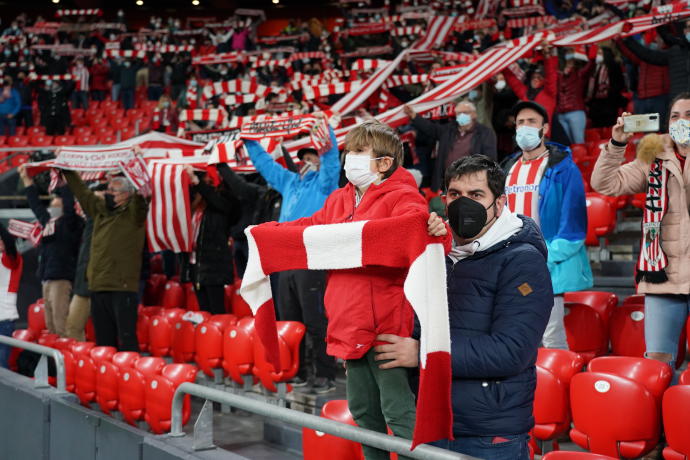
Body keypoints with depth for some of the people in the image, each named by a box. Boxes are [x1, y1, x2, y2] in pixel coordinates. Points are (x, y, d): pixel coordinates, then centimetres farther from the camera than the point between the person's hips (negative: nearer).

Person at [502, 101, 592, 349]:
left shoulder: (562, 168, -3)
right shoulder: (508, 169, 17)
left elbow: (573, 220, -9)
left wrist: (547, 257, -16)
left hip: (548, 270, -6)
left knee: (552, 341, -8)